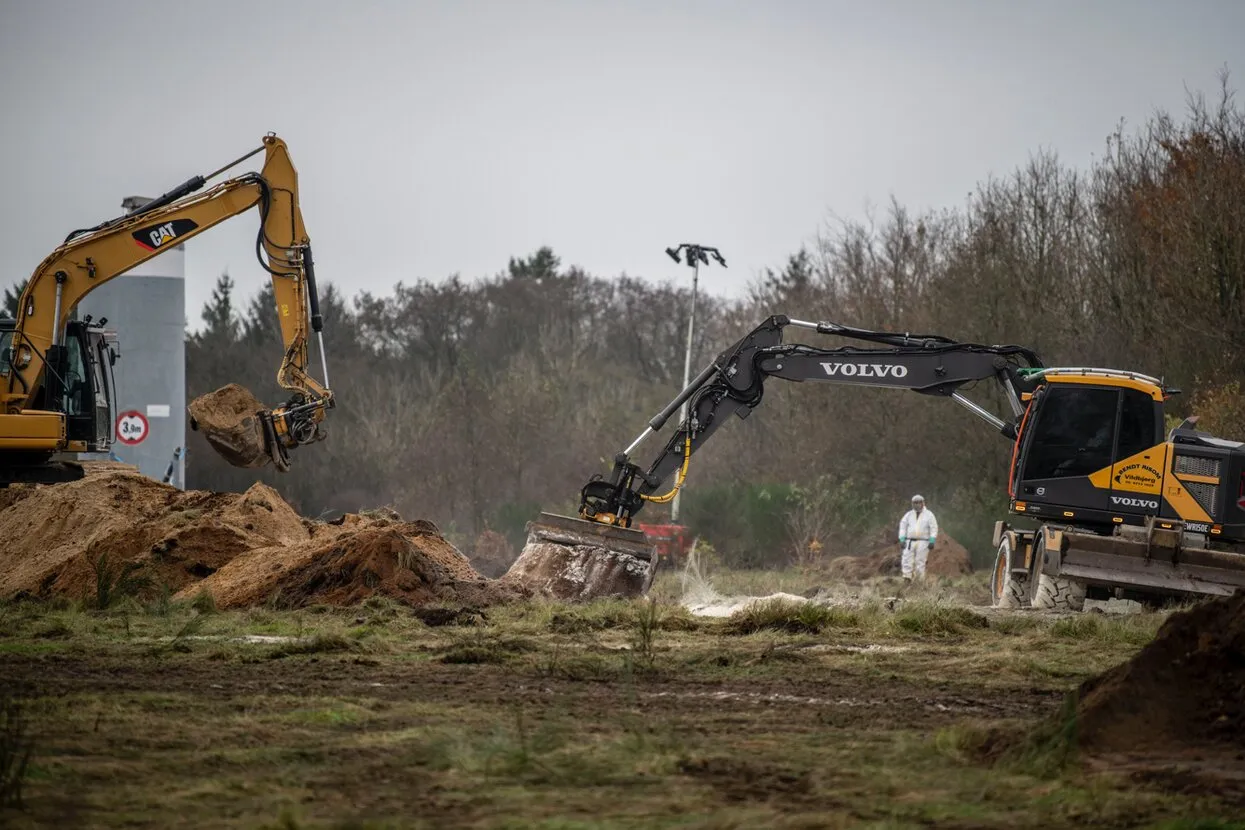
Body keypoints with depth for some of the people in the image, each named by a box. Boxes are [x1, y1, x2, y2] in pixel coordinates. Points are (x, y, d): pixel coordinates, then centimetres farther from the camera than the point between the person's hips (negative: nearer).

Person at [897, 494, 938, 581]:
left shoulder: (929, 515, 4)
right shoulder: (909, 515, 13)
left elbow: (934, 528, 0)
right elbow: (903, 527, 11)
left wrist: (932, 541, -9)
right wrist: (902, 539, 0)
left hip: (923, 542, -3)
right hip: (909, 541, 3)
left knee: (920, 562, -6)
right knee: (907, 561, -10)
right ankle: (907, 579, -13)